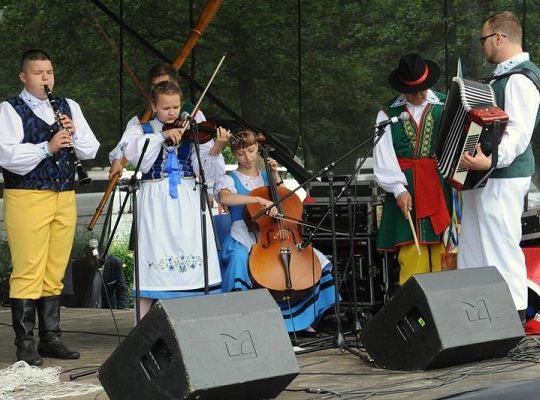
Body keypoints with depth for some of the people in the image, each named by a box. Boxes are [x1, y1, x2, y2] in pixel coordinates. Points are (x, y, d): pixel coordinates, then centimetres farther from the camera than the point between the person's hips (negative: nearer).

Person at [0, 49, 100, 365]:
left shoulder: (69, 107, 17)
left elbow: (91, 151, 12)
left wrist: (74, 133, -7)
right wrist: (47, 147, -21)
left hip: (64, 198, 5)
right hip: (26, 199, -5)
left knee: (55, 274, 9)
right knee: (28, 273, -5)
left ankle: (51, 338, 17)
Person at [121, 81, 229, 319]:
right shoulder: (142, 130, 7)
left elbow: (207, 169, -2)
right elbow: (131, 151, -16)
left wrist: (216, 149, -21)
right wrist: (162, 136, -20)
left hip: (188, 200, 1)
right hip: (155, 202, -1)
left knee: (193, 259, -2)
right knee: (153, 261, -3)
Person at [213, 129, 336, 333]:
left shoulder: (265, 177, 18)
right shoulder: (228, 179, 2)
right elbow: (224, 198, -22)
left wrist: (276, 176, 7)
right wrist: (259, 200, -32)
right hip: (243, 239, -5)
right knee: (239, 259, -40)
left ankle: (302, 317, -1)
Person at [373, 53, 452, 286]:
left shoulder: (446, 107, 7)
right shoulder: (388, 115, 8)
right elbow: (383, 156, 1)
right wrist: (399, 189, -11)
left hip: (441, 186, 0)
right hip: (406, 189, 0)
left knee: (443, 247, 0)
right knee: (411, 250, -1)